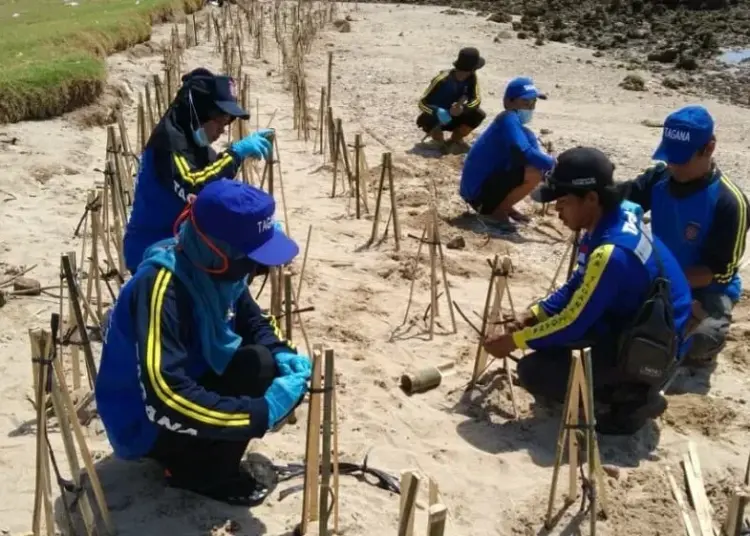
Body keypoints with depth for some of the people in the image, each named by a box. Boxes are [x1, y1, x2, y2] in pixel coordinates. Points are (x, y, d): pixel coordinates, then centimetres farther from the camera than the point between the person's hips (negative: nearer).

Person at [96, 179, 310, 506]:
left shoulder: (213, 267, -9)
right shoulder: (161, 288, -33)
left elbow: (252, 320, 8)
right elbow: (167, 402, -39)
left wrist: (282, 354, -14)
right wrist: (263, 412, -37)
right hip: (147, 422, -8)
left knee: (289, 374, -3)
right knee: (258, 366, -25)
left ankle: (199, 453, 10)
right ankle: (199, 471, -5)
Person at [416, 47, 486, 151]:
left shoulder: (471, 77, -13)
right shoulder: (442, 79, -28)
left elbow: (476, 99, -21)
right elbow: (422, 103, -26)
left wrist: (463, 108, -41)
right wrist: (437, 112, -45)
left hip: (453, 117, 5)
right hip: (436, 116, -4)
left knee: (479, 114, -19)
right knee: (430, 120, -39)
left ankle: (456, 138, 6)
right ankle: (440, 142, -5)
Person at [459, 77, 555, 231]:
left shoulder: (519, 128, 12)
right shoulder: (508, 120, -17)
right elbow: (524, 154, -30)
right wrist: (556, 165, -21)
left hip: (483, 185, 10)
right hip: (477, 192, -10)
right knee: (534, 172, -25)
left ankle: (499, 207, 16)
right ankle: (497, 212, -6)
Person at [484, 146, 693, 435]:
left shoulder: (613, 253, -31)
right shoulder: (617, 218, -2)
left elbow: (572, 324, -23)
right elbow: (577, 287, 10)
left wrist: (514, 341, -11)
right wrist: (534, 315, 2)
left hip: (651, 352, -9)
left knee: (533, 372, -14)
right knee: (544, 325, 17)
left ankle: (634, 398, -5)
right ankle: (623, 385, 14)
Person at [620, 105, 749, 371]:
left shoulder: (729, 202, -22)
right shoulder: (660, 177, -7)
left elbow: (720, 273, -21)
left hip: (706, 289, -5)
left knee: (702, 338, -35)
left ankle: (700, 357, 5)